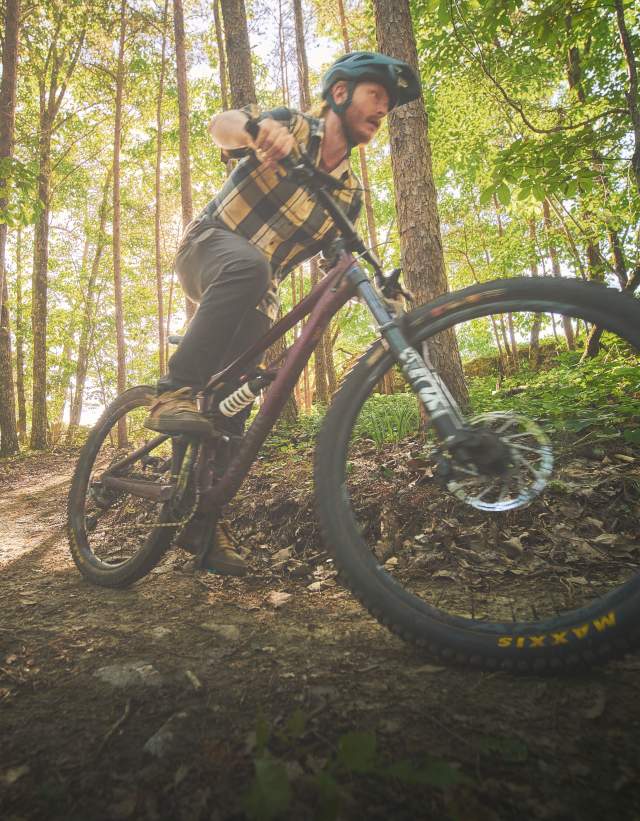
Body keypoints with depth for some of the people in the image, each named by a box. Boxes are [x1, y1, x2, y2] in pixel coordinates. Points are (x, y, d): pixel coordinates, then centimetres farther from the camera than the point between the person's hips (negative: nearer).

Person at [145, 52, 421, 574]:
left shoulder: (350, 192, 8)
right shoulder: (292, 125, -3)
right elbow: (221, 126, -22)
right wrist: (259, 129, -45)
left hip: (258, 294, 4)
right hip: (208, 248, -4)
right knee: (248, 265, -41)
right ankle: (175, 393, -34)